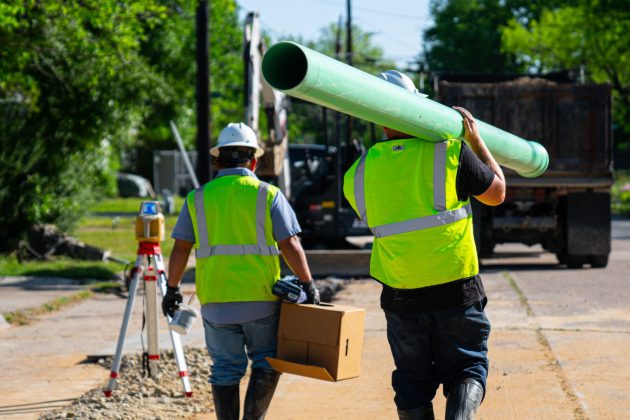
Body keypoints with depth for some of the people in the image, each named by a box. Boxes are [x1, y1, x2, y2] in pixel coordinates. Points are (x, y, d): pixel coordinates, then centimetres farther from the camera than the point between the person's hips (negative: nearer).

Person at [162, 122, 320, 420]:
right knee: (266, 362, 10)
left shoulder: (198, 198, 5)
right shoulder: (268, 195, -2)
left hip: (215, 301, 2)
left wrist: (172, 288, 15)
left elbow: (180, 249, 4)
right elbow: (290, 245, -7)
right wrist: (308, 284, 1)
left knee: (225, 369, 9)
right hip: (261, 300, -2)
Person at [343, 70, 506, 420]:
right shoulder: (451, 151, -10)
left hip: (401, 296, 2)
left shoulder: (359, 173, -1)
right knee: (467, 368, 10)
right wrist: (476, 139, 16)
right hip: (456, 290, -2)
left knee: (412, 379, 15)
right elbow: (496, 193, 5)